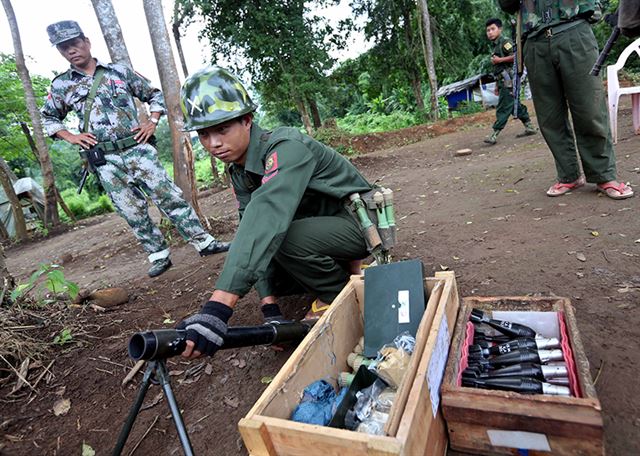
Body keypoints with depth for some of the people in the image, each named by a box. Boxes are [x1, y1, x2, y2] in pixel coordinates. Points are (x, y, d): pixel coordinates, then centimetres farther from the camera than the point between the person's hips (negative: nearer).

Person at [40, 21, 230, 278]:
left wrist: (152, 123, 2)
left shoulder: (119, 71, 7)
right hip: (105, 162, 1)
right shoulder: (61, 86, 9)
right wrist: (71, 137, 6)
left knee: (170, 197, -4)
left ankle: (204, 242, 2)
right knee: (133, 212, 2)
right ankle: (159, 256, 13)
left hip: (138, 150, -1)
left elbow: (155, 95, 16)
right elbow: (47, 118, 23)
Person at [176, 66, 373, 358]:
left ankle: (341, 293, -6)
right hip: (317, 225, 8)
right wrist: (269, 306, -20)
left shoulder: (285, 149, -28)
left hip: (358, 223, -8)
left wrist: (218, 307, -52)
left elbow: (265, 219, -44)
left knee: (285, 238, -32)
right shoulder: (239, 172, -2)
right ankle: (338, 268, 12)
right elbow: (252, 232, -9)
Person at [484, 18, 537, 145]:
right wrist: (497, 85, 21)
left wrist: (500, 60, -17)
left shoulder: (505, 41, -6)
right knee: (516, 105, 13)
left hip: (508, 79, -10)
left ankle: (494, 134, -14)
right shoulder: (496, 46, 22)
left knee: (503, 108, -11)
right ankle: (530, 127, 21)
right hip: (503, 81, 10)